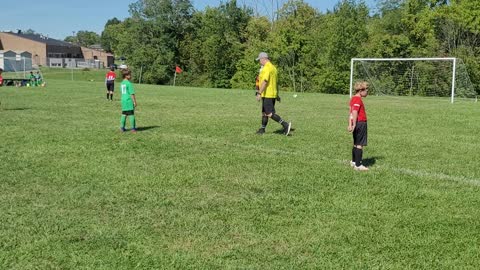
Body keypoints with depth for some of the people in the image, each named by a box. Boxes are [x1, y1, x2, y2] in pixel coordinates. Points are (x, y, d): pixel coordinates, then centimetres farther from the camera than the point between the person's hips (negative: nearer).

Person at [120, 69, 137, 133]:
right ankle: (133, 128, 5)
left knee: (124, 114, 12)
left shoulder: (122, 83, 11)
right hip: (129, 101, -8)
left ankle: (122, 127, 13)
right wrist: (135, 102, -12)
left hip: (123, 101, 8)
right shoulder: (129, 83, -14)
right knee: (131, 114, 0)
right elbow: (132, 93, -16)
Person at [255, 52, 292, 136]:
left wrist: (259, 93, -26)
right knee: (264, 112, 15)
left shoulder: (266, 68, -16)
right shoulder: (273, 67, 16)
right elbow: (275, 82, 21)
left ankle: (285, 125, -18)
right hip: (272, 94, 10)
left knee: (270, 113, -12)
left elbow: (264, 82, -25)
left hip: (267, 95, -10)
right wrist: (277, 95, 25)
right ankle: (262, 129, 21)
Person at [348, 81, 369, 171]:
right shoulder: (358, 100, -14)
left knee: (356, 143, 19)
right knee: (360, 144, -7)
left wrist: (350, 125, 16)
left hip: (357, 124, 10)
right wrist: (354, 125, -25)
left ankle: (354, 162, 30)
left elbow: (351, 112, 16)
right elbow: (355, 112, -23)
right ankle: (358, 165, -7)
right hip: (361, 123, -10)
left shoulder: (353, 98, 15)